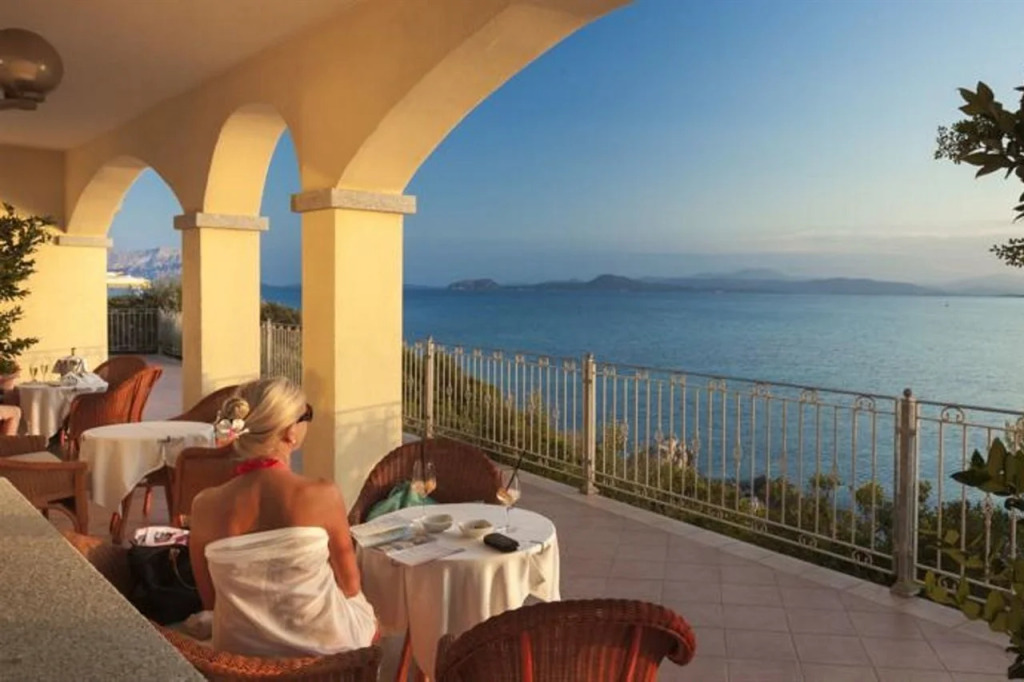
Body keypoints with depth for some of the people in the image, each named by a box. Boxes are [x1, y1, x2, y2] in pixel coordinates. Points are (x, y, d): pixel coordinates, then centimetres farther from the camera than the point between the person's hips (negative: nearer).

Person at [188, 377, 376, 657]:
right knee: (366, 618, 33)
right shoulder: (322, 496, -22)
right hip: (322, 645, -3)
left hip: (241, 651, 4)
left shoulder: (205, 506, -13)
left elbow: (210, 601, 0)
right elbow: (349, 585, -7)